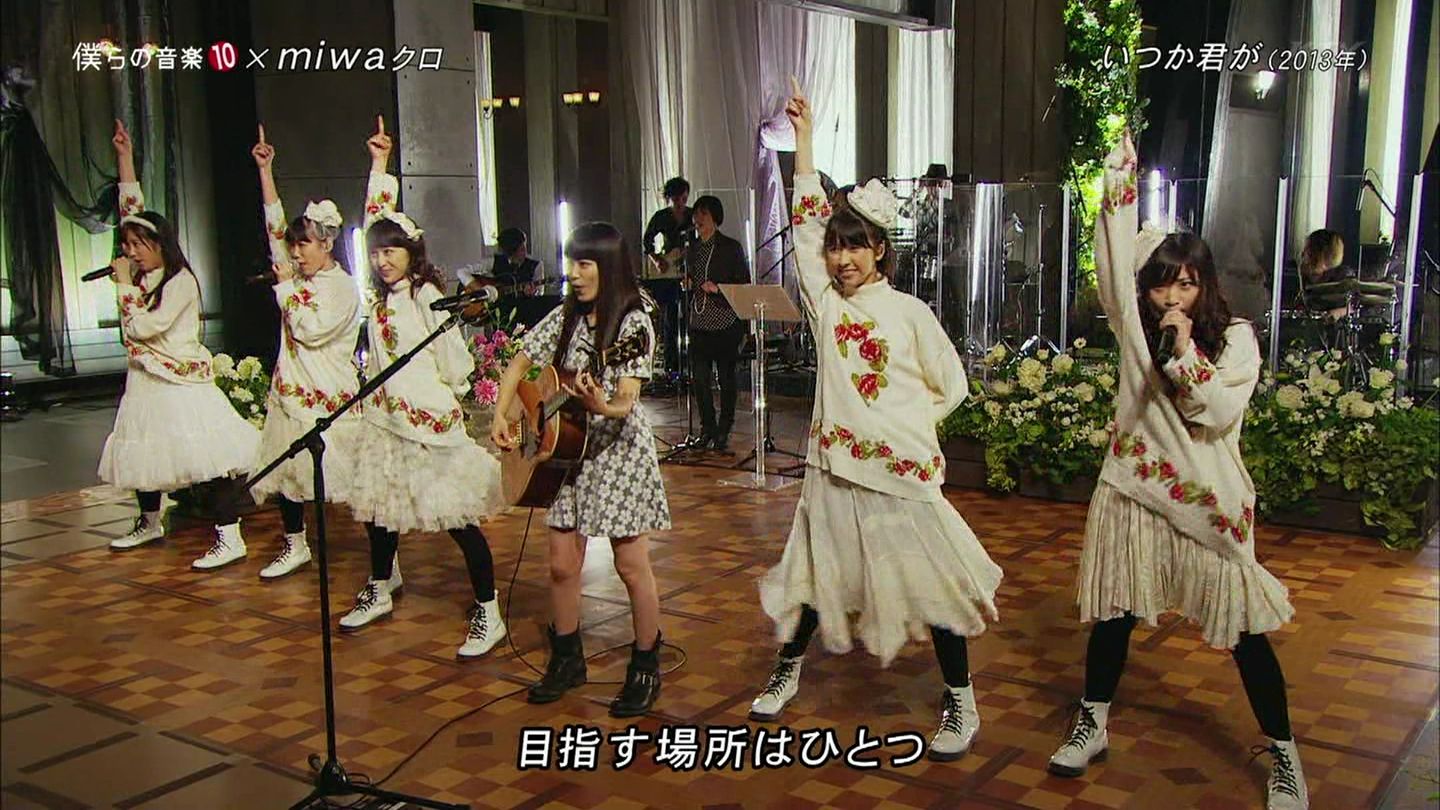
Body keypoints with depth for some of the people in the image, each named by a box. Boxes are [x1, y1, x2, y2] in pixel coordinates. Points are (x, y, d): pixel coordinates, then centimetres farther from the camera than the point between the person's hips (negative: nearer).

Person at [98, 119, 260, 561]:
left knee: (207, 454, -11)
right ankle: (150, 522, 37)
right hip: (145, 381, 9)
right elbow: (131, 210, 13)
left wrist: (123, 284, -10)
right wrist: (125, 158, 10)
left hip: (182, 383, -9)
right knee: (142, 451, 18)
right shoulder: (141, 272, 9)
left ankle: (230, 536, -12)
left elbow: (142, 327, -19)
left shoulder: (181, 281, -13)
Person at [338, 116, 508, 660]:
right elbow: (377, 217, 16)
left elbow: (454, 356, -11)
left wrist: (453, 399, 0)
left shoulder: (426, 295, -12)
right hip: (385, 419, 7)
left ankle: (488, 613, 1)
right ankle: (380, 590, 38)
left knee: (457, 517, -5)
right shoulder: (380, 293, 8)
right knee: (379, 506, 17)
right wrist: (379, 166, 18)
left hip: (430, 423, -7)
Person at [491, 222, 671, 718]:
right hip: (566, 451, 6)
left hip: (619, 451, -6)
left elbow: (627, 403, -21)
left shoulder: (634, 323, -13)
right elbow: (520, 363, 14)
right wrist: (500, 416, 3)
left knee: (631, 566, 1)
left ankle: (645, 668, 16)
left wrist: (603, 407, -43)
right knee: (562, 564, 10)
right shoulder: (566, 317, 5)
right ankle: (566, 659, 28)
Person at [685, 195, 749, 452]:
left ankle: (723, 431, 11)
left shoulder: (731, 248, -3)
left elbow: (744, 286, -4)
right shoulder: (692, 248, 13)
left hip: (725, 324, -5)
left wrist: (718, 289, -16)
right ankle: (707, 428, 17)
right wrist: (688, 284, 3)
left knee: (726, 379, 2)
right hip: (699, 324, 5)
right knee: (699, 379, 3)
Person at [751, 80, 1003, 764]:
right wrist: (803, 133, -2)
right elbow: (807, 216, -1)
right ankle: (788, 669, 34)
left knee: (931, 581, 1)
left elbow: (950, 387, 6)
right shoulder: (824, 298, 3)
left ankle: (960, 700, 15)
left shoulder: (911, 313, -3)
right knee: (817, 572, 15)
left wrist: (900, 425, 1)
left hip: (901, 471, -3)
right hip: (834, 466, 3)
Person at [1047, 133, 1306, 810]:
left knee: (1243, 629, 2)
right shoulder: (1136, 327, 3)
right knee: (1113, 615, 10)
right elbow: (1116, 261, -7)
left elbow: (1219, 412, -13)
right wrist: (1119, 188, -14)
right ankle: (1092, 726, 27)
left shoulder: (1235, 339, -2)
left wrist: (1185, 351, -19)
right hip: (1132, 493, 2)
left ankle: (1284, 756, 16)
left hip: (1206, 500, -2)